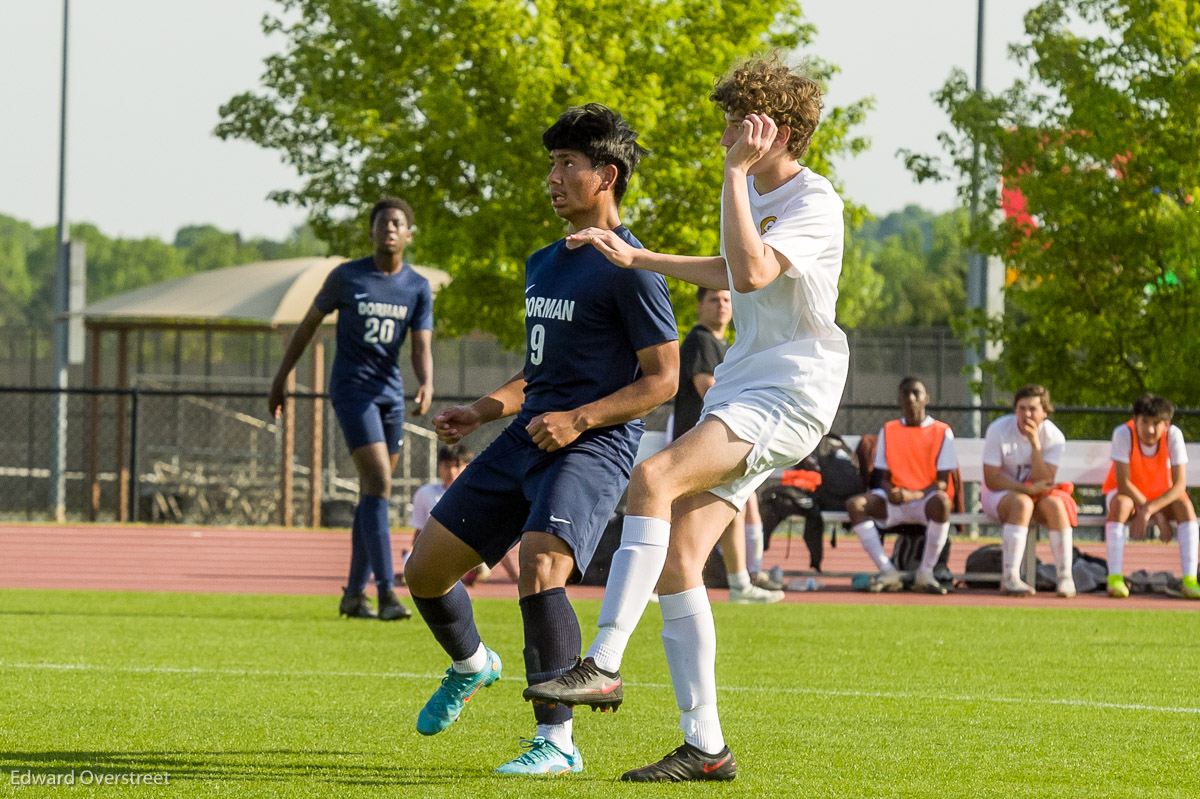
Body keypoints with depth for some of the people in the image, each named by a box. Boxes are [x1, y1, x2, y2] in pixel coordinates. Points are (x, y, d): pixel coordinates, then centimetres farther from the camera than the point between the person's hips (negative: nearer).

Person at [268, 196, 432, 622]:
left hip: (391, 394, 5)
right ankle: (386, 592, -25)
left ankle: (354, 593, 19)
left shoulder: (419, 289, 2)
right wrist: (281, 377, 8)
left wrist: (427, 385, -26)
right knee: (379, 482, -18)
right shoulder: (346, 277, -5)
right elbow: (310, 323, 6)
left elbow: (422, 348, -5)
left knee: (374, 491, 8)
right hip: (351, 388, -5)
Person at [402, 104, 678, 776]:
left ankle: (558, 743, -21)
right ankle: (472, 666, 41)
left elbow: (663, 380, -11)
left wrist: (577, 419, -20)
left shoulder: (629, 270, -9)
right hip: (527, 439, 9)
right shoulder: (544, 264, 18)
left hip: (593, 446, -8)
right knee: (425, 569, 8)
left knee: (539, 566, -31)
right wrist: (483, 411, 14)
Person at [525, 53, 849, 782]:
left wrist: (737, 173, -24)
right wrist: (636, 257, 29)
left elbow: (753, 272, -28)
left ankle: (604, 666, -32)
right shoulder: (754, 193, 17)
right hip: (738, 391, 9)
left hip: (791, 393, -9)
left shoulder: (815, 202, -11)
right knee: (676, 558, -3)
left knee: (653, 479, -29)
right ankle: (705, 749, 0)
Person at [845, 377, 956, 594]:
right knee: (855, 505, -25)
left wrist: (913, 495, -23)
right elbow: (885, 477, 10)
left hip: (927, 498, -3)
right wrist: (891, 492, -16)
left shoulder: (942, 432, 1)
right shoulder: (888, 431, 11)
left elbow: (943, 482, -5)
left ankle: (925, 573, -25)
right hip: (895, 502, 3)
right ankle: (888, 573, -27)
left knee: (940, 503, -40)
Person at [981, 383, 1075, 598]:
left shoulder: (1053, 436, -10)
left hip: (1034, 493, 3)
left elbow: (1044, 483, -18)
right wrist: (1028, 489, -26)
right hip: (999, 494, -3)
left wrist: (1035, 443, -27)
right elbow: (991, 480, -16)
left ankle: (1065, 577, -27)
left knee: (1055, 504, -30)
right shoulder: (999, 430, -15)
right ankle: (1009, 578, -37)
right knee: (1022, 503, -35)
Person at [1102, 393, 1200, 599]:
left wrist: (1150, 509, -36)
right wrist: (1157, 516, -26)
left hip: (1161, 495, 2)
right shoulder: (1123, 434, -26)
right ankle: (1114, 578, -38)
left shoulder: (1173, 435, -21)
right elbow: (1123, 483, -25)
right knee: (1121, 505, -36)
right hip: (1126, 493, -2)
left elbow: (1180, 484, -23)